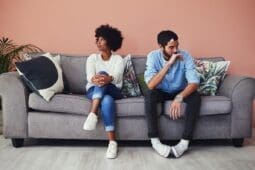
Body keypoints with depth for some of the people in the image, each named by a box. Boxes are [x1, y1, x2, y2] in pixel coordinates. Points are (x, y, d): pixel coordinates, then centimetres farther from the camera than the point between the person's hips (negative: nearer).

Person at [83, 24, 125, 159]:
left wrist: (108, 78, -42)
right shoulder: (92, 58, 11)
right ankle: (112, 142, -43)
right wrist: (94, 79, -36)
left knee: (103, 73, -35)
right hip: (94, 90, 1)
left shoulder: (118, 59, 7)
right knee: (107, 101, -37)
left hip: (113, 91, -1)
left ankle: (93, 113, -45)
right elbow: (89, 75, -9)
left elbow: (117, 76, -15)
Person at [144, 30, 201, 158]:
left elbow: (194, 82, -28)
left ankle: (185, 142, -26)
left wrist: (179, 97, -45)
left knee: (195, 96, -30)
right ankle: (155, 141, -27)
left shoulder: (185, 56, -19)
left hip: (180, 91, 1)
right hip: (161, 92, -1)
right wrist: (168, 64, -40)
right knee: (149, 95, -33)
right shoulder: (153, 56, -21)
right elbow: (151, 85, -34)